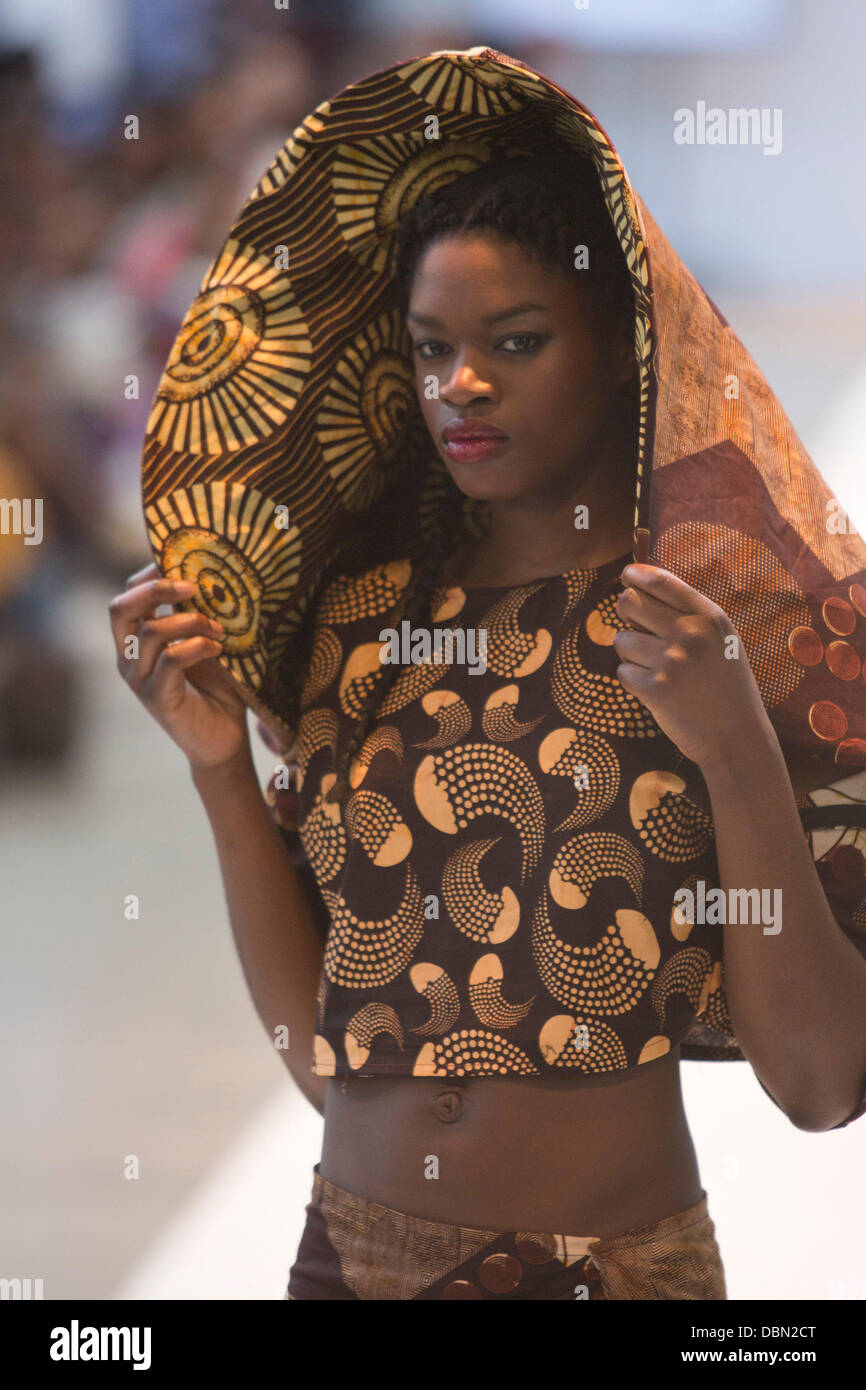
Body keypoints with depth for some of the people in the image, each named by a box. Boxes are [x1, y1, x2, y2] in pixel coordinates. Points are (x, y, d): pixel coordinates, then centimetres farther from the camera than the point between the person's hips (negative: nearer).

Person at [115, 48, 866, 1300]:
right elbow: (319, 1046, 2)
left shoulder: (726, 623, -8)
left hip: (618, 1259, -3)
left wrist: (738, 759, -23)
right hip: (352, 1244, 4)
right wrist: (222, 770, -7)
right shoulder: (359, 610, 2)